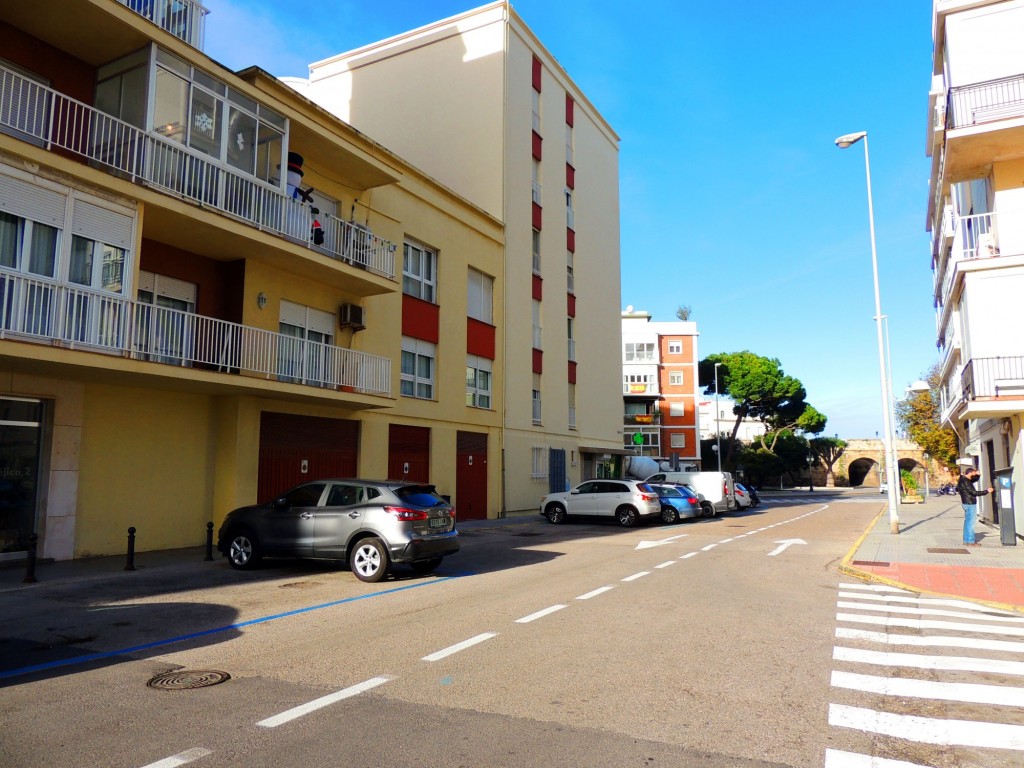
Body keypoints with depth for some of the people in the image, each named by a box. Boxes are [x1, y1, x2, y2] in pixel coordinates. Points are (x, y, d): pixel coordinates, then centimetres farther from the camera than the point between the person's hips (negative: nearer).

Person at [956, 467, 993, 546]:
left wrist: (978, 475, 5)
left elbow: (974, 480, 25)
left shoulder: (963, 480, 10)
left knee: (967, 522, 16)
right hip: (970, 504, -11)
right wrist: (987, 491, -15)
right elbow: (974, 493, -21)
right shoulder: (965, 482, -20)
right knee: (970, 522, -6)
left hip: (966, 503, 11)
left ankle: (966, 540, 22)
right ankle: (970, 541, -3)